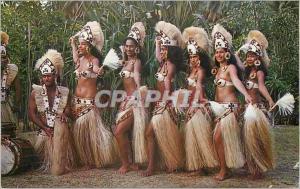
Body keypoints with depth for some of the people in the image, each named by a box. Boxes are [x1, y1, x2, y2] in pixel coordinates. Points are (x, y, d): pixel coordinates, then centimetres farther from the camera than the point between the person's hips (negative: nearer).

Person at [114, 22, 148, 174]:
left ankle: (126, 164, 4)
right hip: (127, 99, 9)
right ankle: (132, 163, 22)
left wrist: (139, 88, -42)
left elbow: (137, 76, -29)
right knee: (123, 132, 10)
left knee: (119, 131, -11)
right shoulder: (126, 62, 17)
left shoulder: (136, 61, -8)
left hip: (134, 100, -9)